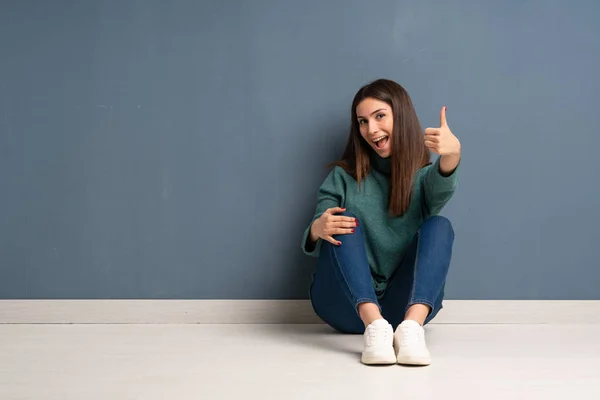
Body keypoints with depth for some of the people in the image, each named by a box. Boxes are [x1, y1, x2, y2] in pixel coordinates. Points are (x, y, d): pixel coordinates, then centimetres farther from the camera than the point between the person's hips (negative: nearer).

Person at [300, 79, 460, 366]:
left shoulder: (424, 176, 7)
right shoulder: (343, 177, 10)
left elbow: (442, 188, -19)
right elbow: (313, 244, 0)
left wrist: (452, 154, -42)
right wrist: (317, 230, -25)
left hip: (406, 305, 0)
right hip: (347, 307, 1)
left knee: (439, 225, -19)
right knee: (341, 225, -20)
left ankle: (412, 326, -40)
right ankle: (374, 326, -40)